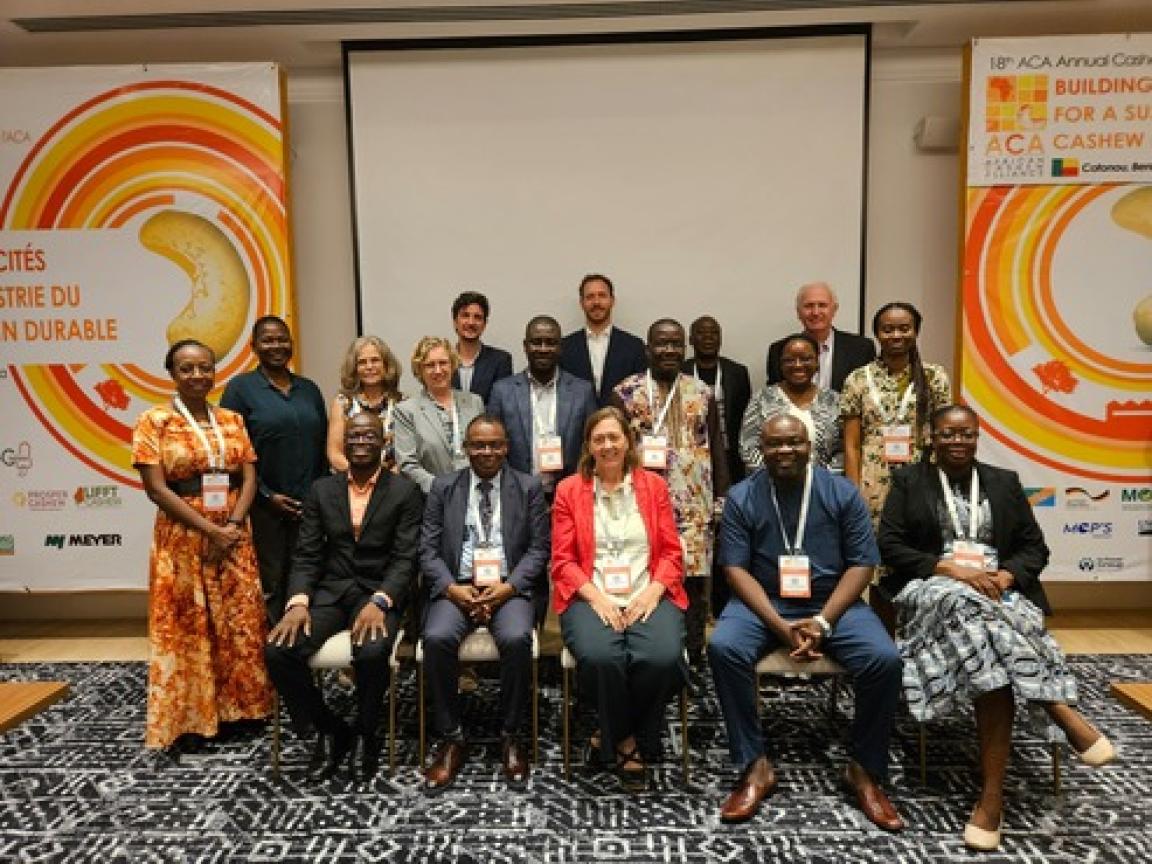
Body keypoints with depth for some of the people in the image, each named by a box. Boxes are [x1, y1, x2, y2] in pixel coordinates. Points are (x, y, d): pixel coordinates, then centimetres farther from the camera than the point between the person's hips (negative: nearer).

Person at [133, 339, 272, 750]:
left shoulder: (232, 420, 7)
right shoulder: (154, 421, -5)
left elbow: (249, 477, 3)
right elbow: (156, 488, -11)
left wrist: (233, 525, -12)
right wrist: (210, 529, -15)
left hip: (234, 537, 4)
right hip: (183, 538, -4)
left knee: (240, 624, 9)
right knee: (187, 628, 4)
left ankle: (236, 705, 24)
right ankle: (188, 716, 18)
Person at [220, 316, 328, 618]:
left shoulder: (309, 389, 13)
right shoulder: (240, 387, 1)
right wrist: (267, 495, -9)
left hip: (308, 508, 4)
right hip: (264, 510, -3)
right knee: (268, 586, 1)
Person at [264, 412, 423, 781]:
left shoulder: (405, 492, -1)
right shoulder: (321, 490, 9)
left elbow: (405, 559, -7)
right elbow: (307, 555, 5)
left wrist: (379, 602, -23)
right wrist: (298, 602, -12)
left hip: (379, 593, -3)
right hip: (330, 591, 4)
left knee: (371, 652, -33)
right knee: (277, 650, -21)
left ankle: (366, 733, 0)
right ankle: (330, 729, 4)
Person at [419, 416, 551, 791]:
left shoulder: (529, 487, 8)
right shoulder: (443, 487, 10)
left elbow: (539, 547, 2)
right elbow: (428, 549, 5)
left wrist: (508, 587, -13)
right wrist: (453, 588, -12)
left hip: (509, 588, -1)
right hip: (456, 588, 1)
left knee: (517, 639, -31)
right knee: (437, 639, -28)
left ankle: (510, 736, -7)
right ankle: (452, 739, -8)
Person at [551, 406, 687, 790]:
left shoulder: (654, 485, 13)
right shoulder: (568, 490, 10)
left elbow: (671, 552, 9)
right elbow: (563, 560, 4)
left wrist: (651, 593, -9)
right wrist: (597, 598, -11)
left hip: (647, 596, 1)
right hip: (591, 597, -1)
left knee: (663, 657, -29)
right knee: (600, 657, -33)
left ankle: (613, 737, 1)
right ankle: (625, 740, -1)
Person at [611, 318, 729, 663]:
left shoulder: (702, 393, 11)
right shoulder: (626, 392, 3)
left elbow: (716, 450, 13)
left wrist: (722, 501, 8)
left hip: (694, 509, 2)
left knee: (695, 581, 4)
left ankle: (693, 657, 18)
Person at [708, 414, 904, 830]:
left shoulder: (842, 492, -1)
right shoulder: (741, 497, -2)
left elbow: (862, 564, -2)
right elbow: (736, 569, -6)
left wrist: (822, 621, -16)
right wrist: (780, 626, -19)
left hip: (833, 603, 1)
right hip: (762, 602, 0)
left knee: (885, 660, -24)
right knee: (723, 648, -29)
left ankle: (864, 770, 0)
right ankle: (755, 765, -11)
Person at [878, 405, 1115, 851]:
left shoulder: (1004, 481, 18)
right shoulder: (908, 480, 10)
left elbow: (1034, 547, 14)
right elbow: (889, 546, 1)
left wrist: (1005, 576, -9)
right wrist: (951, 569, -13)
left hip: (999, 589, 2)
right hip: (933, 588, -1)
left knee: (993, 659, -33)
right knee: (976, 613, -39)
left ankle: (993, 792, -33)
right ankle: (1064, 715, -35)